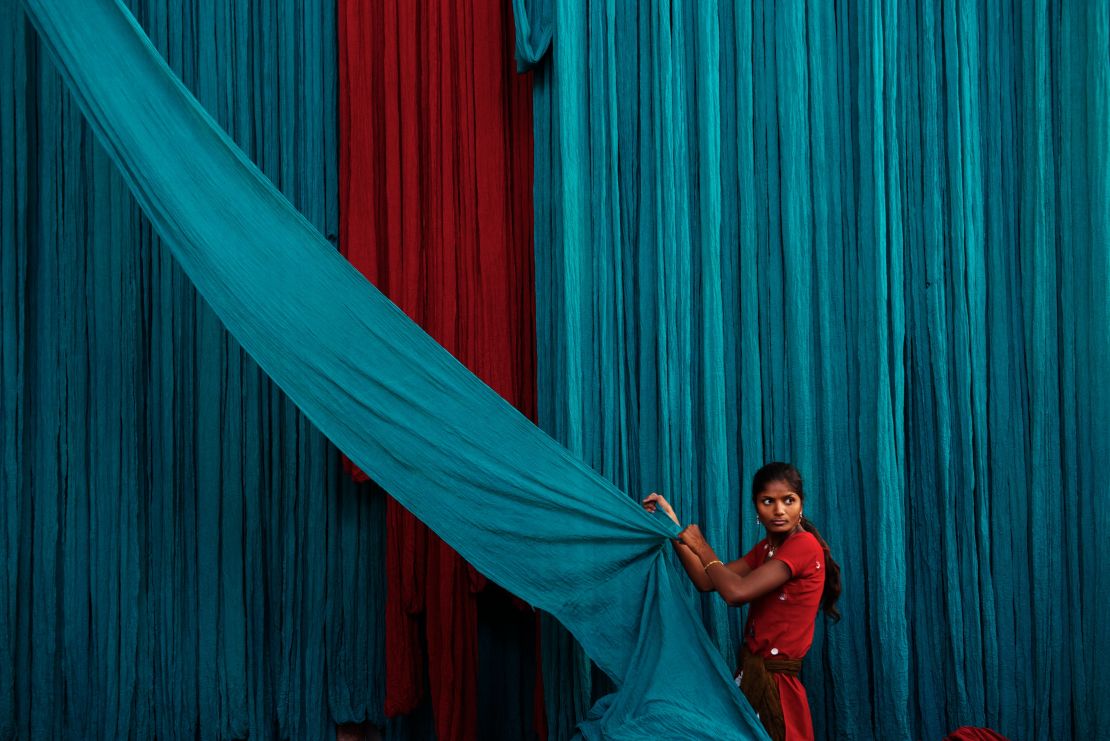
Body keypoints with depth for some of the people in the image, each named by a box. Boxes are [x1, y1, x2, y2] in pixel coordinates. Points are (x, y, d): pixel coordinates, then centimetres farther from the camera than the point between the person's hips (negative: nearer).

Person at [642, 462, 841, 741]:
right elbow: (707, 581, 6)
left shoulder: (804, 545, -17)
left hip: (774, 681, -9)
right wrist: (673, 526, 0)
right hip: (753, 672, 9)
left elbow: (736, 592, -26)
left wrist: (701, 547, -10)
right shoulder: (767, 547, 11)